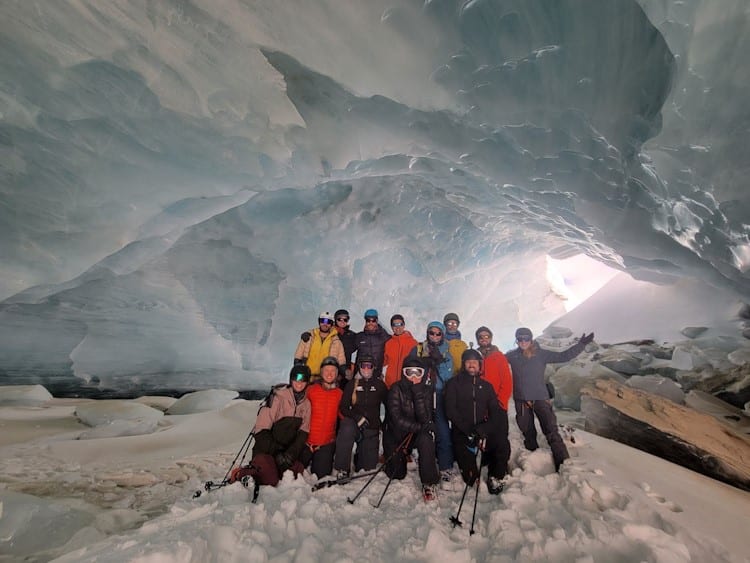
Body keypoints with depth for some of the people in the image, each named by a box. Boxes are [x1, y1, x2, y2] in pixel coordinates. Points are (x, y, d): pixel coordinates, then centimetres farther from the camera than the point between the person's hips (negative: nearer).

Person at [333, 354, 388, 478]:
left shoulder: (379, 385, 5)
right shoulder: (352, 384, 3)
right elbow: (343, 407, -1)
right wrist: (358, 418, -15)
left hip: (372, 427, 2)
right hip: (354, 424, -1)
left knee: (369, 466, 4)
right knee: (346, 429, -36)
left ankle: (359, 459, 41)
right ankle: (342, 470, -24)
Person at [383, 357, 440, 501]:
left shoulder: (426, 390, -10)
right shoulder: (396, 389, -18)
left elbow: (425, 419, -21)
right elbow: (397, 419, -23)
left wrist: (418, 394, -30)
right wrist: (421, 426, -20)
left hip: (417, 434, 1)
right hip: (396, 435, -1)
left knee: (426, 440, -32)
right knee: (396, 474, 5)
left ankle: (428, 483, -15)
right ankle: (390, 457, 39)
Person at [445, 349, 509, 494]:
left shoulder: (486, 386, 12)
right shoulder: (454, 384, 2)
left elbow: (495, 412, 2)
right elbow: (450, 411, -7)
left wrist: (483, 431, -15)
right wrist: (469, 430, -15)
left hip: (483, 432, 3)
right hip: (461, 433, -2)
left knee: (503, 445, -27)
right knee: (470, 478, -11)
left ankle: (495, 477, 1)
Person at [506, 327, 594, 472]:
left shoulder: (541, 354, -2)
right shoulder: (512, 356, -2)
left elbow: (563, 356, -3)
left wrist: (581, 344, -9)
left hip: (541, 398, -1)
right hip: (521, 400, 1)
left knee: (551, 431, -6)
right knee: (528, 433, 13)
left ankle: (564, 464, 2)